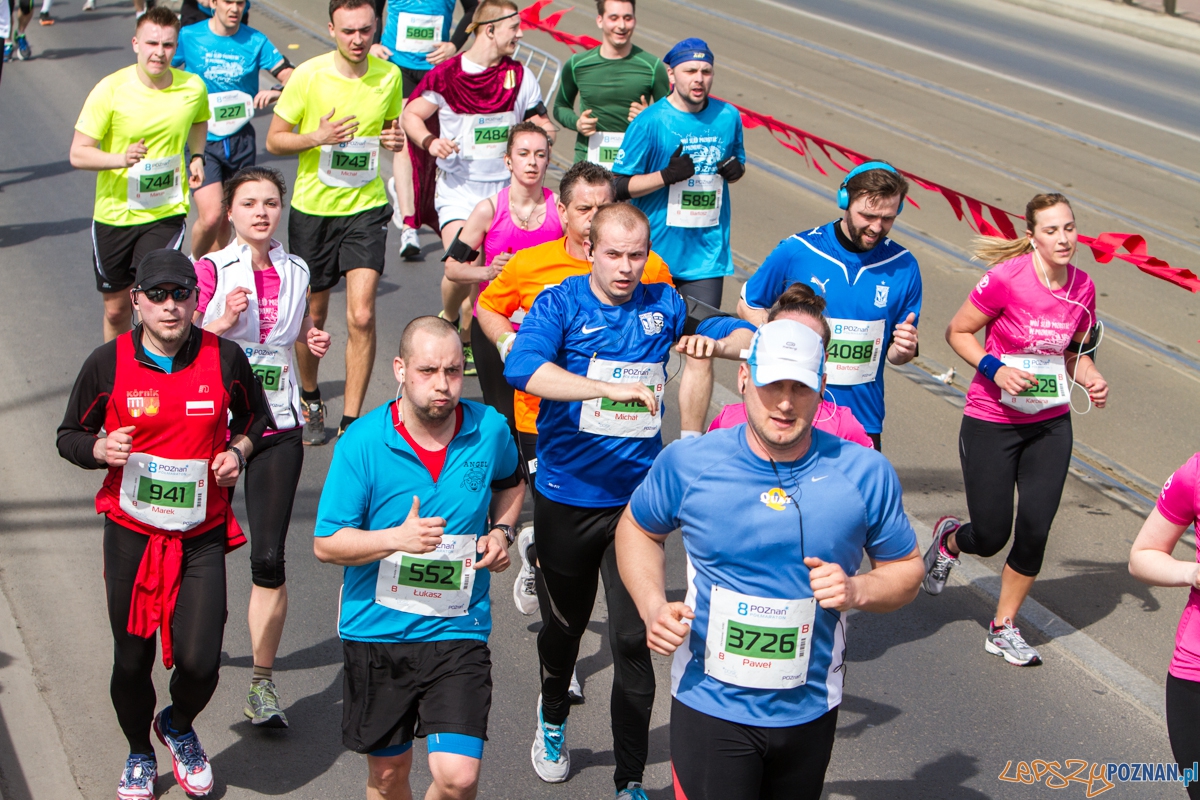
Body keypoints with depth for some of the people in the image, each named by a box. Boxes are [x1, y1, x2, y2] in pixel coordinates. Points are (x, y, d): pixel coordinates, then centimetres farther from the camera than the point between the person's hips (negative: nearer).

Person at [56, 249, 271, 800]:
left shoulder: (225, 358, -4)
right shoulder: (108, 363, -6)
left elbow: (255, 419, 14)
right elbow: (69, 436, 5)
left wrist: (237, 451, -6)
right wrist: (100, 450, -16)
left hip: (203, 535, 0)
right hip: (131, 532, 0)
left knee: (199, 661, -8)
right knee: (131, 660, 9)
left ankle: (179, 727, 29)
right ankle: (139, 755, 39)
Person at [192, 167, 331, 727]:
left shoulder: (295, 273, 7)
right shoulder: (211, 271, -5)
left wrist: (313, 340, 3)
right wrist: (222, 321, -24)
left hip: (278, 427, 2)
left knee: (269, 558, -2)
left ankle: (263, 682, 6)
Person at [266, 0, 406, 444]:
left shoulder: (389, 75, -2)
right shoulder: (308, 76, -11)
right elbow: (274, 140, -4)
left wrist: (395, 139, -8)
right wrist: (317, 137, -23)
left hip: (366, 207, 1)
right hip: (313, 207, -1)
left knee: (361, 316, -13)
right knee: (312, 314, 13)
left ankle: (351, 421, -3)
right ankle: (310, 401, 38)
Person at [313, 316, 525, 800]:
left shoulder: (490, 430, -4)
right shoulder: (363, 443, -12)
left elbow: (511, 484, 21)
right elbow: (326, 544, -10)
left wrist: (501, 530, 1)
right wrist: (398, 538, -25)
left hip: (458, 630, 0)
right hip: (377, 629, 0)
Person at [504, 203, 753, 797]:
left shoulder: (662, 305, 1)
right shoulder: (560, 303, -10)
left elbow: (745, 336, 10)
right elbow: (521, 368, -29)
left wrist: (716, 343, -15)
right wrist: (610, 388, -39)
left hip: (636, 497, 1)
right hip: (566, 497, -1)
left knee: (633, 640, -3)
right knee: (563, 623, 20)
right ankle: (552, 718, 51)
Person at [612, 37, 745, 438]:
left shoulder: (728, 118, 5)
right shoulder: (650, 122, -8)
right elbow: (619, 186, -7)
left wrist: (736, 170, -3)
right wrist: (667, 175, -21)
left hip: (707, 252, 2)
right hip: (656, 252, -2)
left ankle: (691, 443, 3)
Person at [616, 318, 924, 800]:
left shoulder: (865, 474, -7)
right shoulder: (687, 463, -9)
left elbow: (907, 569, 5)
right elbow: (637, 529, 9)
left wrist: (858, 590, -17)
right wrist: (652, 607, -8)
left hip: (810, 710, 2)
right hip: (709, 706, -2)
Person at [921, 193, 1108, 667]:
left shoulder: (1083, 288, -2)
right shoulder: (1007, 279, -18)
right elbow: (957, 332, -8)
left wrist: (1092, 380, -6)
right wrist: (995, 369, -21)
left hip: (1051, 425, 4)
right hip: (992, 421, -4)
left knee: (1035, 529, -1)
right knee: (990, 537, 1)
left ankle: (1003, 627, 20)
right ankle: (949, 539, 39)